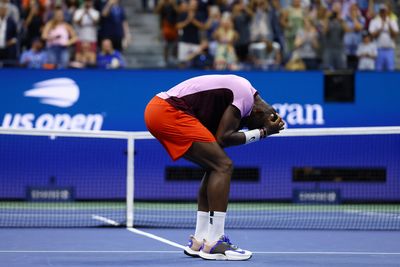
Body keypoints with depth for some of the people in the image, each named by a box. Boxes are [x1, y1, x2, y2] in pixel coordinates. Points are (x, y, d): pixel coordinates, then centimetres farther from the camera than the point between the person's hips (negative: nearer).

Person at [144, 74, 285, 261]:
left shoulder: (241, 88, 18)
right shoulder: (247, 95, -10)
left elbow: (215, 137, 11)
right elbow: (223, 138, -14)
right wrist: (263, 131, -6)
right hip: (167, 112, -10)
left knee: (215, 167, 13)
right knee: (223, 165, -11)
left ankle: (199, 242, 13)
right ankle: (214, 244, -14)